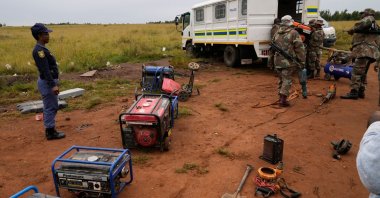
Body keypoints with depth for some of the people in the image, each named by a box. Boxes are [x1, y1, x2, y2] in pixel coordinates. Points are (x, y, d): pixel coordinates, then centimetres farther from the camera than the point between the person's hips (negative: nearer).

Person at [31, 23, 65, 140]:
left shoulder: (42, 49, 13)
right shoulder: (39, 50, -18)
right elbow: (45, 70, -25)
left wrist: (54, 83, 22)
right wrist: (53, 85, -28)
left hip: (50, 81, 10)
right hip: (47, 82, -10)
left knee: (52, 107, 17)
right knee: (50, 107, -2)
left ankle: (50, 130, 27)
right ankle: (50, 132, 8)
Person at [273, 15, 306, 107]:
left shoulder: (277, 34, 12)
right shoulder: (293, 33, -7)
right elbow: (300, 48, -9)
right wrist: (302, 61, -4)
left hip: (278, 61, 6)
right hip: (289, 62, -6)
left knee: (281, 80, 17)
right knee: (287, 80, -1)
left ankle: (281, 97, 24)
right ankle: (283, 99, -5)